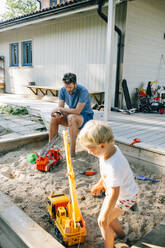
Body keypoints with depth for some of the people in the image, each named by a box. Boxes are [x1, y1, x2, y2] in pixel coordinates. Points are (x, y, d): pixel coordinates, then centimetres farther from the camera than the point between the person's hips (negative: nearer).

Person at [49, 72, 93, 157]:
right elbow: (60, 107, -7)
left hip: (86, 116, -6)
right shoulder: (63, 90, -5)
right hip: (72, 115, 6)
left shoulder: (83, 91, -25)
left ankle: (72, 151, -30)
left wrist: (60, 109, -24)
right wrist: (58, 113, -31)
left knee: (71, 117, -37)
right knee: (54, 118, -16)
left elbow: (77, 111, -30)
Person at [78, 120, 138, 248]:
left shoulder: (114, 166, -42)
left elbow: (114, 194, -31)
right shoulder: (111, 148, -15)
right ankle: (120, 233, 50)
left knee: (103, 221, 3)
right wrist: (99, 184, 19)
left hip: (124, 197, -8)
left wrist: (105, 215, -19)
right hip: (115, 190, 8)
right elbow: (105, 173, 5)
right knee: (106, 216, 23)